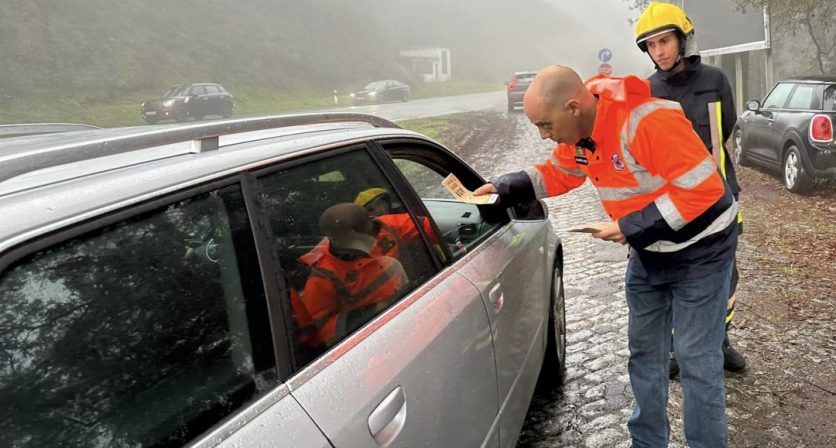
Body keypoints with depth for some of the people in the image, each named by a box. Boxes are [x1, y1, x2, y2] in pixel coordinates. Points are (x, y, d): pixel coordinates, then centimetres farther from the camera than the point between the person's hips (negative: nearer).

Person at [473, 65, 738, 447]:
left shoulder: (649, 122, -32)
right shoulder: (580, 130, -6)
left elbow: (702, 189, -31)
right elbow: (556, 174, 11)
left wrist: (632, 227, -28)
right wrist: (504, 188, -2)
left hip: (700, 250, -8)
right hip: (648, 253, 8)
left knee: (696, 358, -1)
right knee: (644, 351, 16)